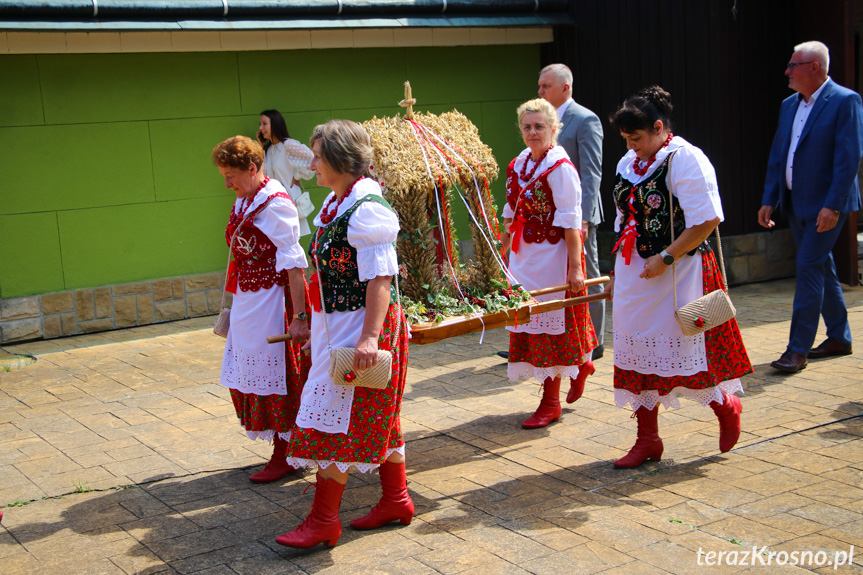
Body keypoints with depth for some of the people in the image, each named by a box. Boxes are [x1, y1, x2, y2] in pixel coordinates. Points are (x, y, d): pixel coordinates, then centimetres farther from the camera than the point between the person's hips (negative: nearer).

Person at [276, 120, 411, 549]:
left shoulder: (367, 209, -19)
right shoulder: (335, 203, 11)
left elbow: (380, 280, -24)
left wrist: (368, 337, -29)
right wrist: (313, 319, 23)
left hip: (361, 326, -10)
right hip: (338, 327, 10)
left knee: (334, 420, -5)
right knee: (377, 418, 16)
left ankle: (323, 521, 4)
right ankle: (397, 500, 28)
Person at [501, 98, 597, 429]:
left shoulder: (560, 168, -13)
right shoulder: (518, 165, 8)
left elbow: (570, 223, -17)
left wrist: (575, 267, -20)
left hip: (552, 255, -7)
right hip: (523, 254, 7)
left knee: (549, 324, 0)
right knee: (527, 321, 11)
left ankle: (551, 401, 11)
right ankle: (579, 364, 33)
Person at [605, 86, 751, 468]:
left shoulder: (686, 159, -12)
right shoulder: (628, 164, 12)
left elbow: (707, 221, -19)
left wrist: (665, 258, -19)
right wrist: (616, 275, 16)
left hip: (678, 276, -7)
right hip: (634, 276, 7)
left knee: (683, 350, -3)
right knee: (639, 352, 8)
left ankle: (726, 406, 27)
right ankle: (648, 440, 18)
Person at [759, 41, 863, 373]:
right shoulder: (789, 105, 12)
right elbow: (777, 156, 14)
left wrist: (833, 205, -23)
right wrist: (769, 199, 8)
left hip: (827, 205, -8)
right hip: (795, 204, 8)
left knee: (809, 268, -11)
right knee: (821, 269, 15)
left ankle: (797, 350, -7)